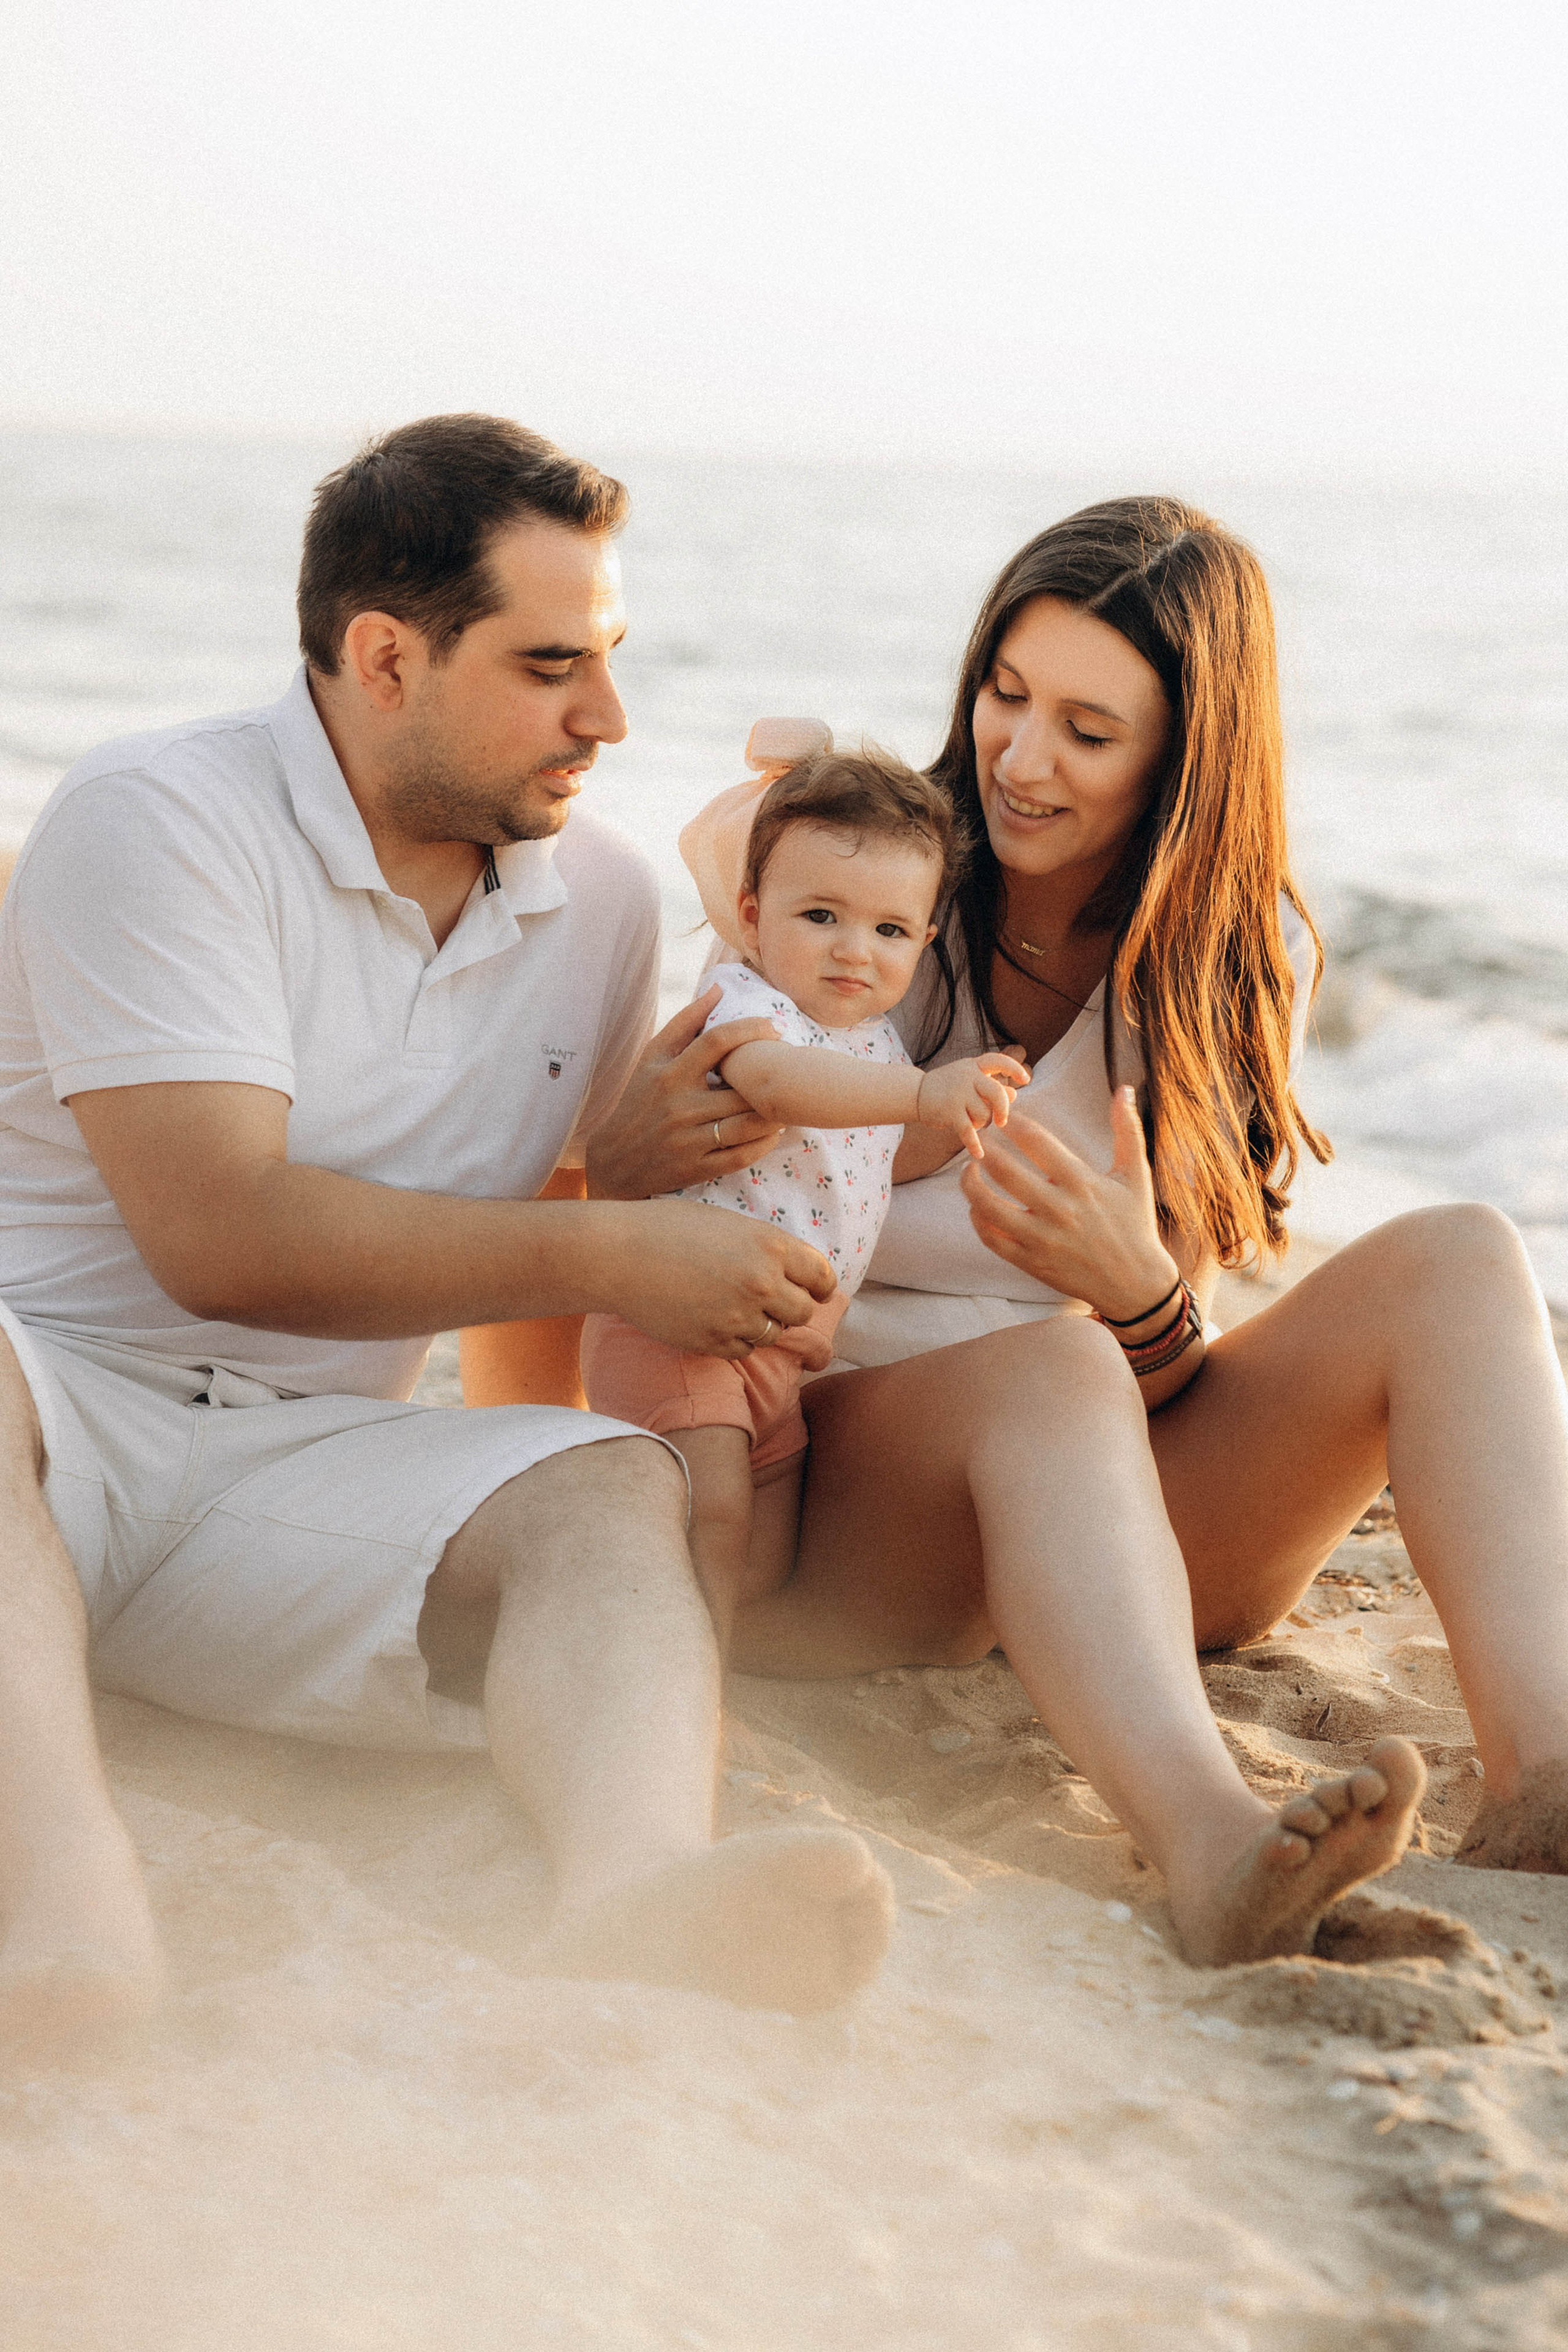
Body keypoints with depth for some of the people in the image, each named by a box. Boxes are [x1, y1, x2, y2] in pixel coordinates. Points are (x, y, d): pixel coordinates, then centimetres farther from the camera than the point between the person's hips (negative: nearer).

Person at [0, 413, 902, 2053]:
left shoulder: (602, 902, 13)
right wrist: (605, 1259, -15)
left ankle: (632, 1913, -60)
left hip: (298, 1467, 4)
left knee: (607, 1491, -28)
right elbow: (216, 1236, -18)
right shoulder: (159, 821, -8)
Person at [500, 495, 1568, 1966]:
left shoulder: (1238, 962, 3)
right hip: (846, 1468, -2)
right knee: (1044, 1369, -37)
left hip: (1124, 1514, 3)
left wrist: (1137, 1287, -27)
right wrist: (627, 1164, -22)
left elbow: (1158, 1379, -1)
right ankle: (1210, 1849, -64)